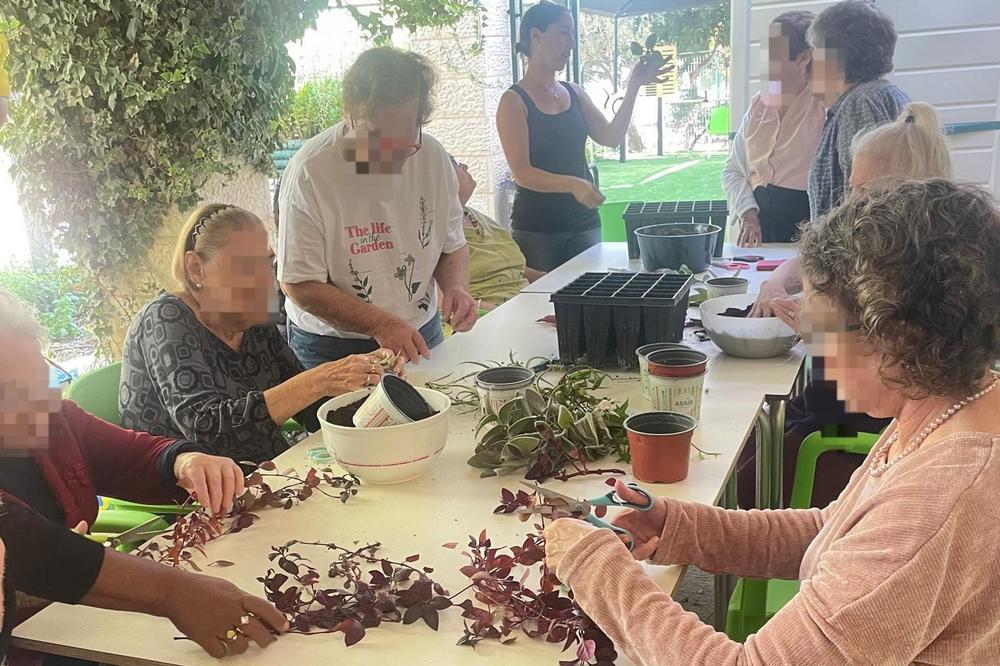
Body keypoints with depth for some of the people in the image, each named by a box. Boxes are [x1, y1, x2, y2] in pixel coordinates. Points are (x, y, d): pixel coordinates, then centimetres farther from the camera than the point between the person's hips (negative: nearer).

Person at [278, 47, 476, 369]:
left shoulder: (432, 155, -5)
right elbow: (298, 283, -19)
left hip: (421, 334, 4)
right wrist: (380, 324, -26)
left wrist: (456, 286, -15)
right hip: (333, 350, -4)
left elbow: (452, 245, 7)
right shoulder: (310, 171, -21)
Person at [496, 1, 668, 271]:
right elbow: (522, 173, -15)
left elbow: (611, 137, 3)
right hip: (536, 228, -5)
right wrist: (572, 184, -29)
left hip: (584, 222, 5)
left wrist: (633, 87, -4)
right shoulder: (514, 101, -7)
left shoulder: (574, 93, 13)